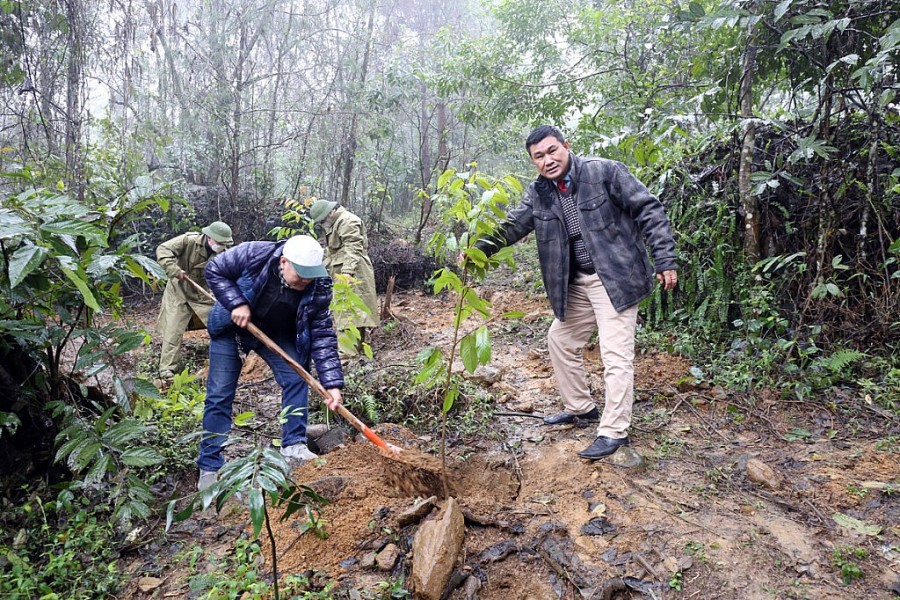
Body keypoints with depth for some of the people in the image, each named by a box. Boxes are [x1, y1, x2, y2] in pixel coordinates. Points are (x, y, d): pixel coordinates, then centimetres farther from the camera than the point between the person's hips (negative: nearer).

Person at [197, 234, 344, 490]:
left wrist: (332, 383, -30)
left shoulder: (318, 287, -26)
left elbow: (323, 335, -23)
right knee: (219, 395, -1)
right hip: (232, 328, -2)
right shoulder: (253, 255, -32)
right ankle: (209, 467, 9)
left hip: (278, 334, 2)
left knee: (296, 379, -14)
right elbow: (214, 270, -16)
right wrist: (237, 303, -31)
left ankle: (293, 446, -1)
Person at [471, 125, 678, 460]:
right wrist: (477, 249, -14)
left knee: (616, 355, -7)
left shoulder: (605, 172, -12)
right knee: (560, 339, 16)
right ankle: (581, 408, 33)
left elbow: (649, 211, -10)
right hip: (577, 284, 7)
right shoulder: (538, 193, 4)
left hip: (616, 278, -7)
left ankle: (613, 432, 3)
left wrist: (665, 260, -14)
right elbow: (512, 227, 3)